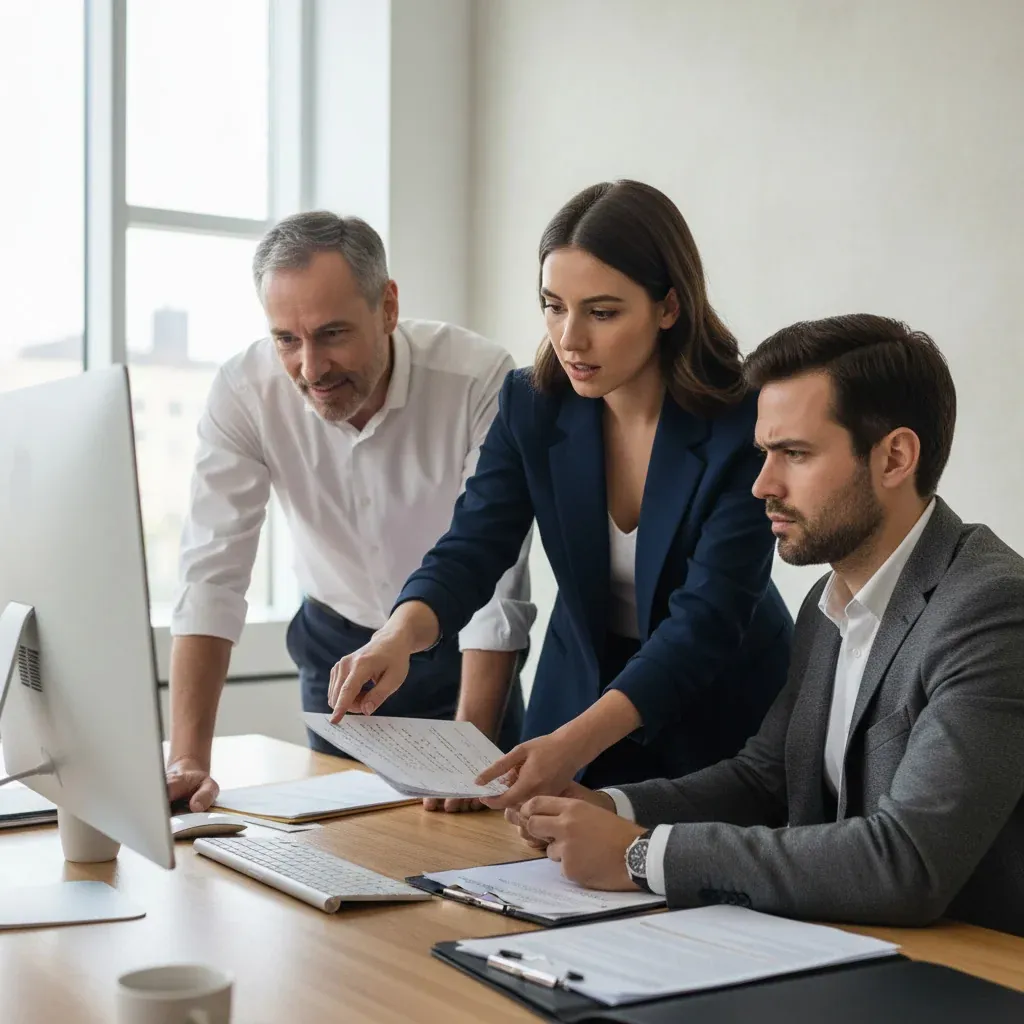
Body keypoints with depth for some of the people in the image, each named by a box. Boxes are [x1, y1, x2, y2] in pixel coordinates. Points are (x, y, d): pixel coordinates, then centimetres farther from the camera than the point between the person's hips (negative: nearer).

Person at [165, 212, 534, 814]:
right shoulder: (243, 393, -21)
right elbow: (213, 574, -22)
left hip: (460, 649, -2)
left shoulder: (480, 378, -28)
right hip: (338, 647, 2)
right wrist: (188, 759, -30)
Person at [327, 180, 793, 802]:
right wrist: (401, 633, -38)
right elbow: (474, 548, -15)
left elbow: (708, 618, -28)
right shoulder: (533, 406, -9)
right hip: (580, 683, 3)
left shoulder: (746, 424, -23)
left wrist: (578, 740, -41)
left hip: (723, 708, -3)